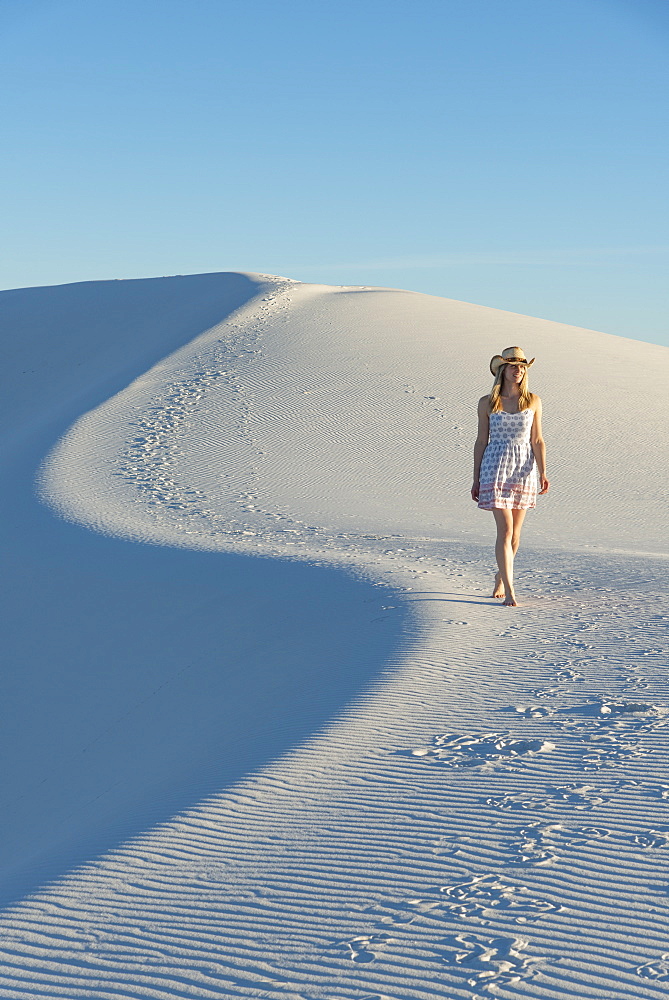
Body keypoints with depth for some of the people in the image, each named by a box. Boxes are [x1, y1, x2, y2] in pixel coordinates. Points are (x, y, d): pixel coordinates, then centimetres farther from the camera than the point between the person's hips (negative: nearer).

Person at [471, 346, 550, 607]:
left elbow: (537, 441, 4)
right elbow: (481, 441, 4)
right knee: (505, 530, -11)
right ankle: (509, 590, -9)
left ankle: (501, 577, 31)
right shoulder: (487, 403, 1)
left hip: (524, 469, 2)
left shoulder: (533, 401, 5)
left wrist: (542, 473, -7)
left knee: (515, 532, 9)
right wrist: (476, 479, 3)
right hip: (496, 469, -2)